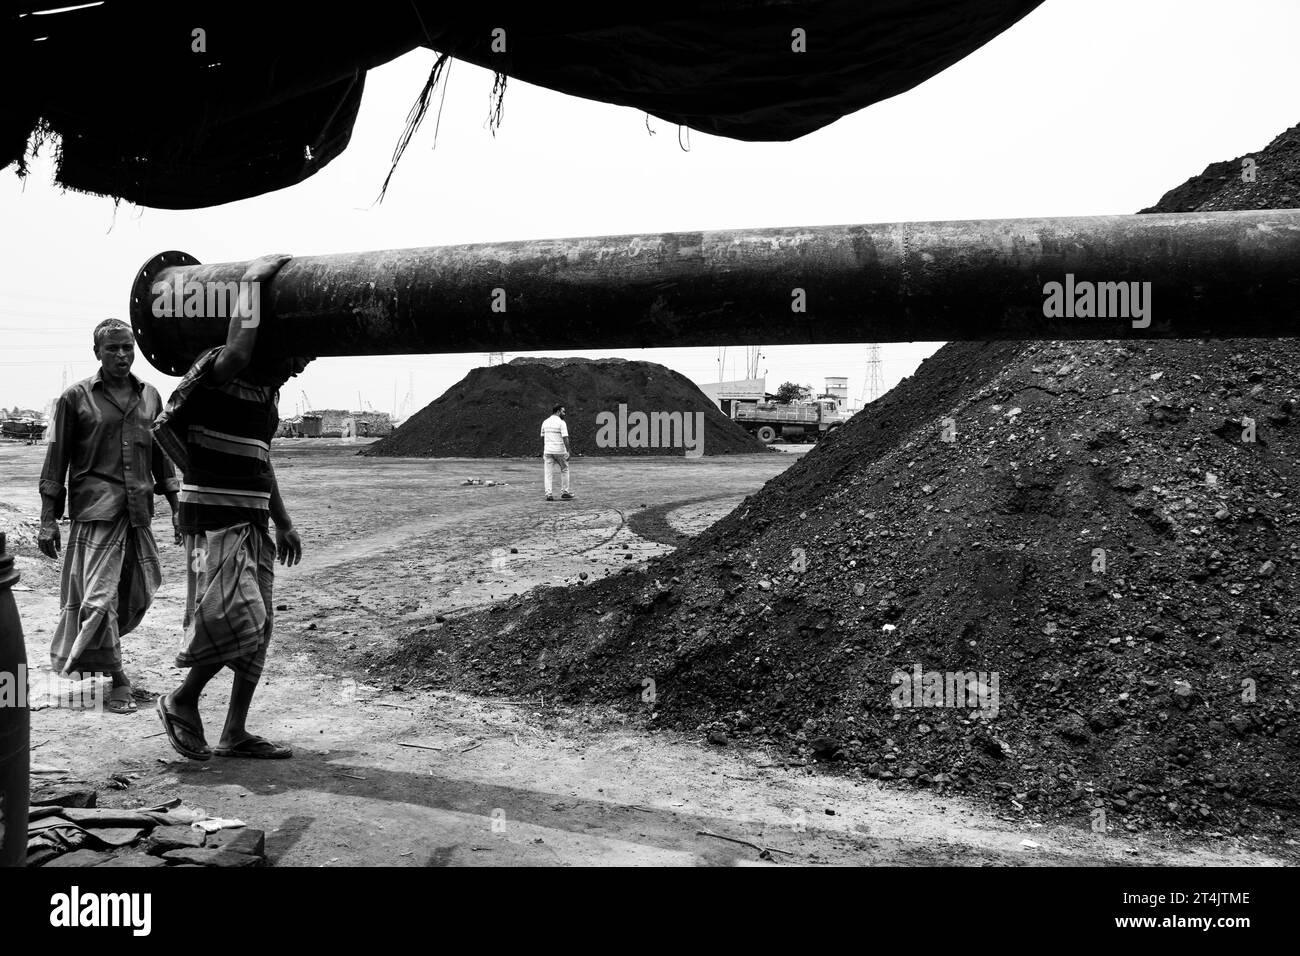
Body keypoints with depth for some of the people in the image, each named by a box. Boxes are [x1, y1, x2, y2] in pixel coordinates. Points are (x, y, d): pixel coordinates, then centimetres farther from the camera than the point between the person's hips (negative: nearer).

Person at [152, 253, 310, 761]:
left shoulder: (268, 389, 15)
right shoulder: (217, 372, -10)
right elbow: (238, 351, -36)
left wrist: (283, 523, 23)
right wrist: (250, 283, -23)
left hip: (252, 521, 9)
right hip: (214, 520, -9)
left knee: (257, 629, 9)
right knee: (234, 620, -14)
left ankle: (234, 733, 19)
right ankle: (182, 702, 12)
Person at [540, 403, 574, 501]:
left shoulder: (545, 422, 9)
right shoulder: (561, 423, -8)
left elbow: (542, 438, 14)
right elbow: (565, 438, -15)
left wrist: (543, 451, 21)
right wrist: (567, 451, -14)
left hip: (547, 451, 4)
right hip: (559, 451, -4)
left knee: (547, 473, 4)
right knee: (564, 470, 12)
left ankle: (548, 494, -2)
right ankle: (564, 492, 14)